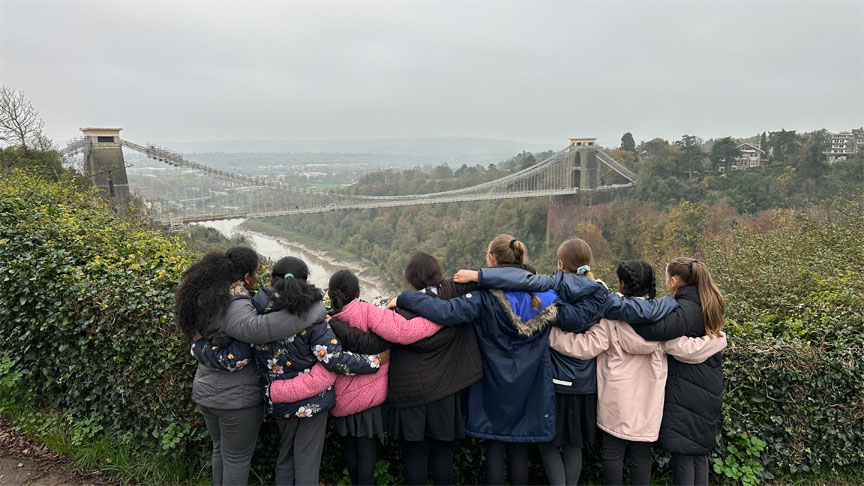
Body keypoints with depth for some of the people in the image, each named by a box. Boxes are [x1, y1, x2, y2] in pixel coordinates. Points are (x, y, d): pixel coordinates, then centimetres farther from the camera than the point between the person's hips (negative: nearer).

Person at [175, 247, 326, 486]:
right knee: (237, 458, 10)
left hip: (206, 392, 8)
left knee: (220, 449, 25)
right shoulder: (234, 309, -29)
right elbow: (257, 327, -47)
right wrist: (316, 309, -40)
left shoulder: (207, 297, -1)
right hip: (236, 398, -8)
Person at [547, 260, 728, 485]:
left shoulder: (611, 316, -12)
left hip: (616, 400, -3)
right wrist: (718, 339, 13)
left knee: (612, 452, 9)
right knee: (642, 454, 13)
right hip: (648, 401, 3)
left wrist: (550, 331, -11)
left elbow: (585, 347, -17)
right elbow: (685, 349, -4)